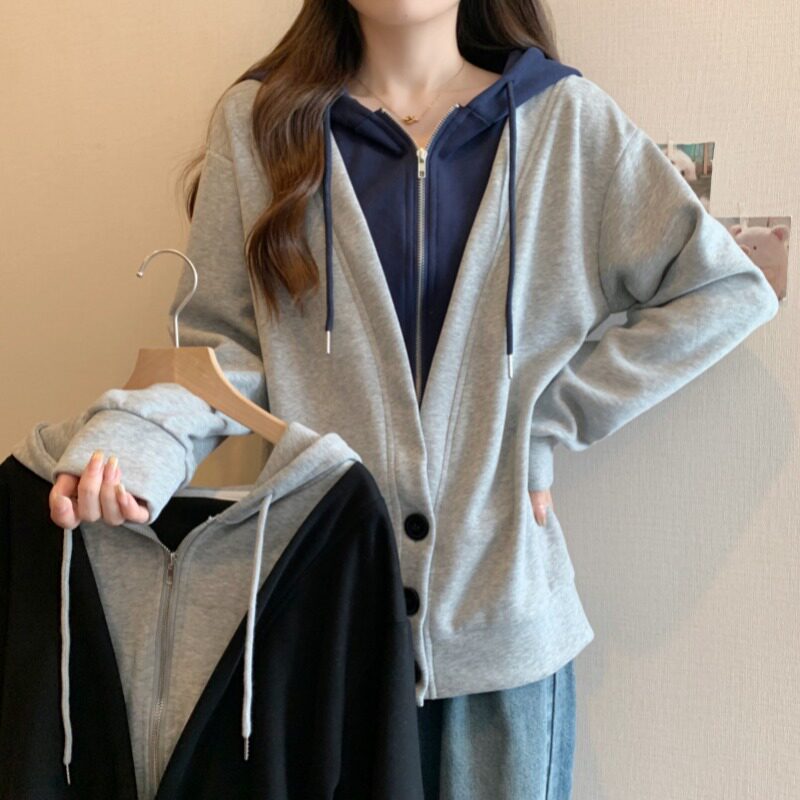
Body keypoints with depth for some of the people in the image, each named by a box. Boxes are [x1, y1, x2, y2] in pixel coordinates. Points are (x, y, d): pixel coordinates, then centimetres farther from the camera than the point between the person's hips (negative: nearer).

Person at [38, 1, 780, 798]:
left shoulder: (567, 119, 1)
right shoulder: (257, 120, 3)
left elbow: (727, 289, 1)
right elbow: (225, 343, 0)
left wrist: (553, 416, -5)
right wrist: (137, 437, -20)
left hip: (502, 607, 0)